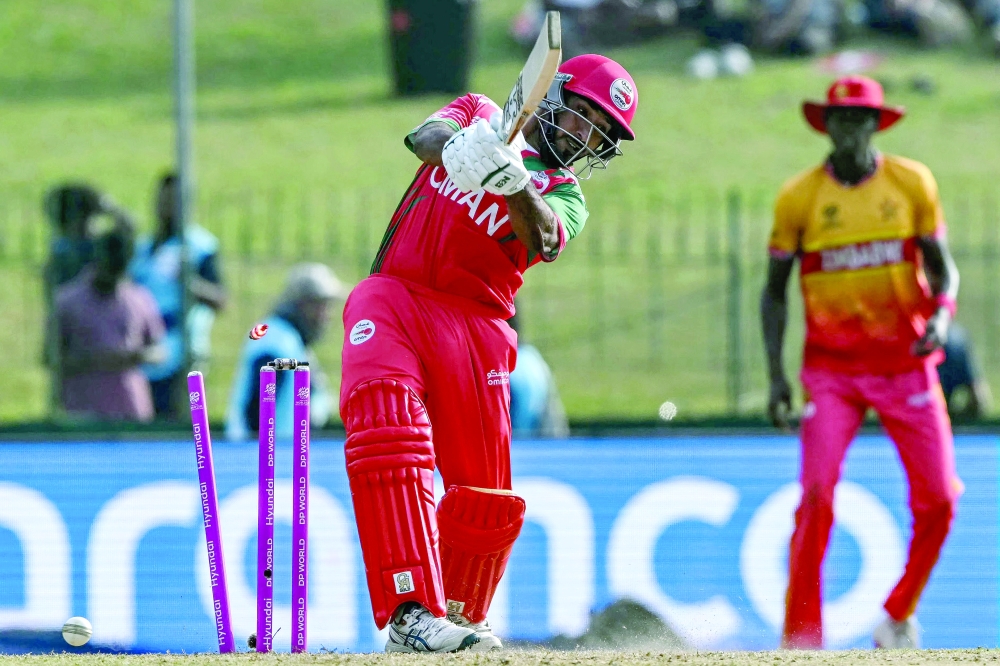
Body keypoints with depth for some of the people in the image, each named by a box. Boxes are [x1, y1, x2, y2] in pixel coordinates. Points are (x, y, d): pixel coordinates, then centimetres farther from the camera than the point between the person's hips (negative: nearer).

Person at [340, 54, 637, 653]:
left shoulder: (565, 196, 14)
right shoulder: (484, 116, 19)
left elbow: (544, 237, -11)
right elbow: (426, 137, -4)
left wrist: (515, 183, -33)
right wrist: (456, 143, -29)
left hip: (474, 324, 2)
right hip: (393, 298, -2)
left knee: (485, 502, -3)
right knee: (386, 427, -26)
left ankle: (454, 621, 21)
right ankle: (410, 615, -34)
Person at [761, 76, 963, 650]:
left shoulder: (913, 183, 1)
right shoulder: (799, 197, -2)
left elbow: (943, 266, 7)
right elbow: (775, 290, 5)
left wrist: (941, 315, -15)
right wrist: (776, 374, -4)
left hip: (905, 363, 2)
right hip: (831, 370, -2)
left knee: (938, 500, -2)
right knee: (817, 496, -16)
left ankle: (901, 616, 22)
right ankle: (801, 641, -11)